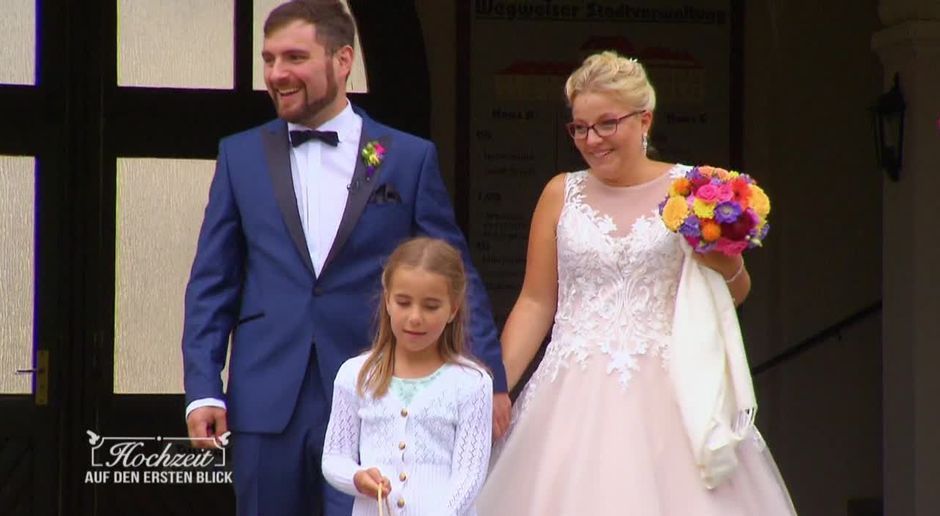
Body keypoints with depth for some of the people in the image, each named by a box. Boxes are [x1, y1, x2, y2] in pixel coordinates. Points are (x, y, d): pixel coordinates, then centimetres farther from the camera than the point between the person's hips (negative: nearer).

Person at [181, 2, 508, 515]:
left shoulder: (410, 158, 5)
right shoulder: (241, 156, 9)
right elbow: (212, 284, 8)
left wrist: (489, 381, -1)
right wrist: (202, 389, -1)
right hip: (265, 405, 2)